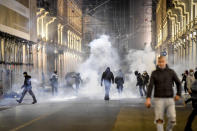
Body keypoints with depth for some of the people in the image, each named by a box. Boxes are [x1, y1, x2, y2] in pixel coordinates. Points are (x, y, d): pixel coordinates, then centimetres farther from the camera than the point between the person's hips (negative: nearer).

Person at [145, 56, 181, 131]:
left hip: (170, 99, 1)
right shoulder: (154, 73, 0)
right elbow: (150, 86, -9)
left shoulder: (171, 72, 2)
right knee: (159, 120, -5)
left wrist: (178, 94, 2)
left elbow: (178, 83, 12)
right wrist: (148, 99, -21)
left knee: (172, 119, -7)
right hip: (158, 99, -1)